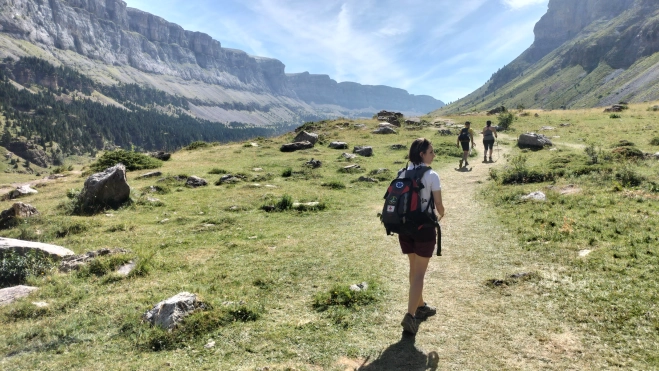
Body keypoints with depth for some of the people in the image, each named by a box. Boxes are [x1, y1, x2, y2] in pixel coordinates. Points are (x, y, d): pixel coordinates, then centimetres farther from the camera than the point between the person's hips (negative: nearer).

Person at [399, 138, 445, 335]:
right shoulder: (431, 176, -12)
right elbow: (438, 205, -7)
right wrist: (441, 215, 15)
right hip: (424, 228, -6)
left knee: (414, 269, 20)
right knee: (419, 273, 2)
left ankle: (420, 306, 36)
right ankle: (410, 316, -2)